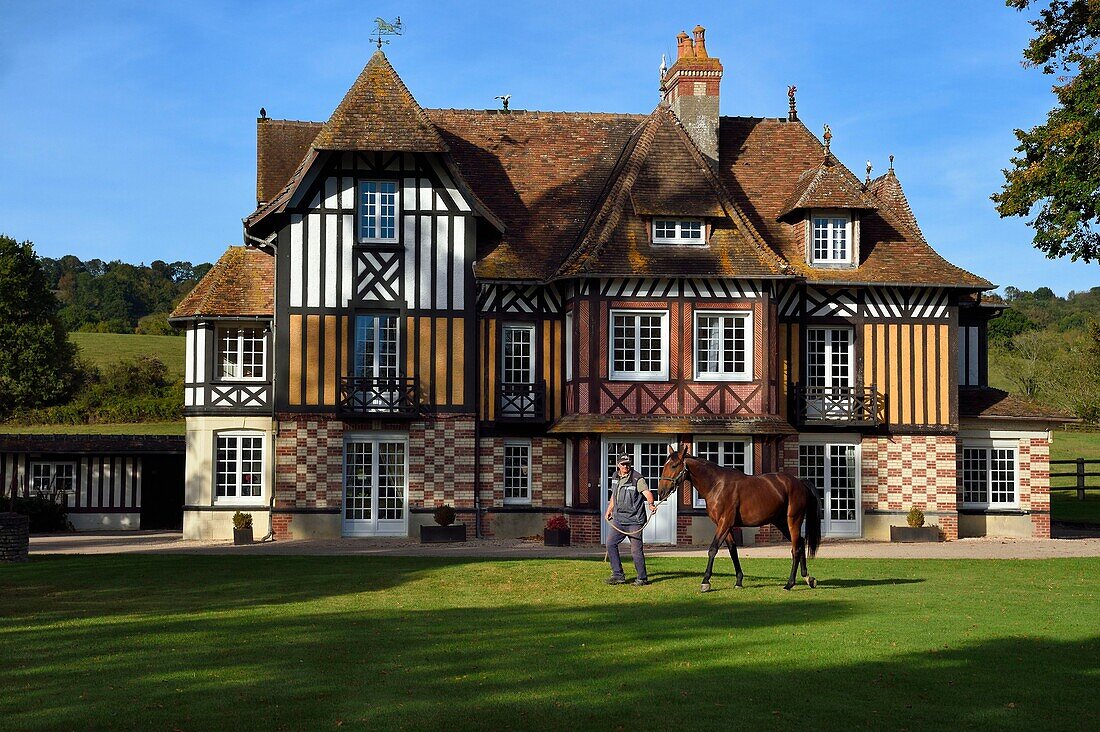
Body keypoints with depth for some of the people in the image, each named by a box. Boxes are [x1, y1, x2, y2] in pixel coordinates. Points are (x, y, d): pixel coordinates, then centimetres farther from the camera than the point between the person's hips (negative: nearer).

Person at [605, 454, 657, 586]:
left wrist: (651, 504, -45)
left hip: (634, 520, -7)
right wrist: (609, 510, 26)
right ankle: (618, 575, 12)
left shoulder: (637, 479, -11)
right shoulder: (616, 477, 11)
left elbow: (647, 492, -26)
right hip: (618, 519, 7)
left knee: (636, 550, -4)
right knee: (610, 544, 3)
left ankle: (642, 578, 9)